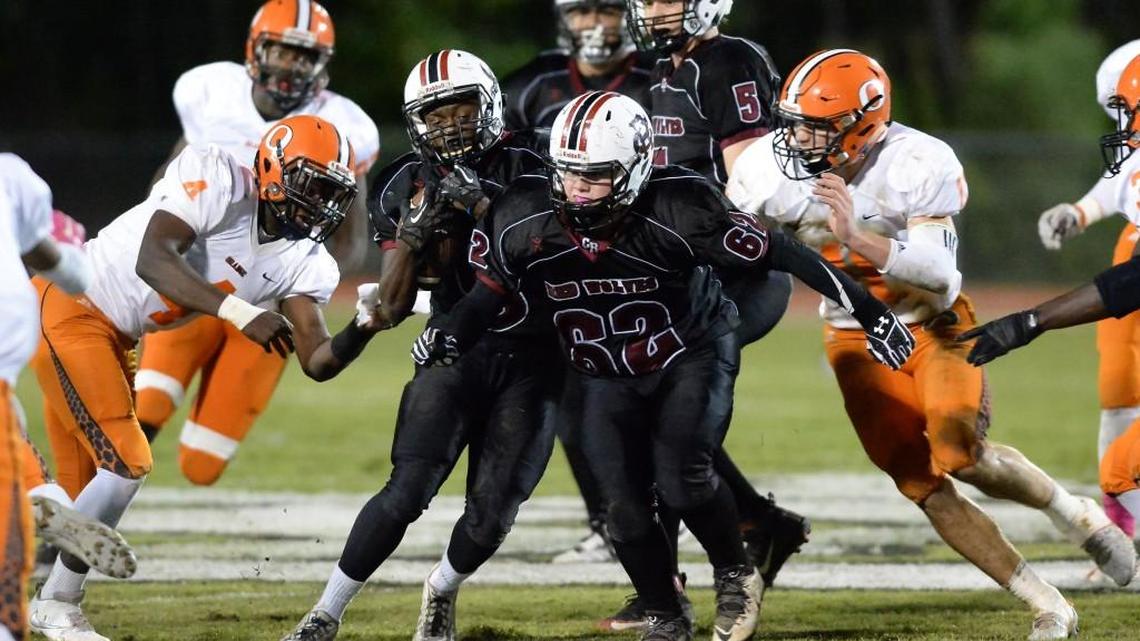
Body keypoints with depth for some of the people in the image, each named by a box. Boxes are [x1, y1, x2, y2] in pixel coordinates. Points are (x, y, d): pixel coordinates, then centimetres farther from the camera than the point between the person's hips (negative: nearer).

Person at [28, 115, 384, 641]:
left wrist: (363, 331, -28)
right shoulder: (217, 180, -23)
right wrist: (239, 312, -45)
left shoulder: (303, 263, -2)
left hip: (109, 336, 9)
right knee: (126, 463, -11)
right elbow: (152, 260, -35)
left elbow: (317, 362, -7)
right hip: (69, 310, -9)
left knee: (86, 486, 10)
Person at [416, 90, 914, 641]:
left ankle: (735, 576, 8)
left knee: (682, 480, -22)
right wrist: (449, 336, -24)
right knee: (625, 507, -4)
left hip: (689, 353, -3)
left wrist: (866, 310, -22)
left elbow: (777, 254, -24)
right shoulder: (524, 220, -21)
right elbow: (488, 293, -4)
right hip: (606, 375, 3)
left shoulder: (678, 211, -30)